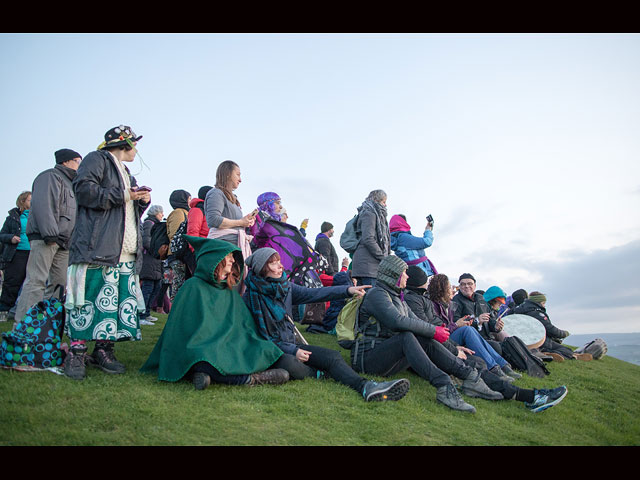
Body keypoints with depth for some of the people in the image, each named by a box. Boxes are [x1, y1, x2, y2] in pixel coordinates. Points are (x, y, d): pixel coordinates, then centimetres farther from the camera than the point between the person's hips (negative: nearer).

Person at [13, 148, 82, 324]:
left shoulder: (70, 183, 30)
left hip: (62, 241, 9)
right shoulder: (50, 176, 1)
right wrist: (50, 234, -22)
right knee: (36, 281, -13)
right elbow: (43, 204, -14)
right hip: (44, 238, -9)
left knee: (60, 282, 3)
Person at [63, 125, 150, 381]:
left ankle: (103, 350, 8)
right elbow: (84, 189, -12)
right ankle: (76, 353, -5)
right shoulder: (97, 159, 5)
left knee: (119, 300, 2)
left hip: (125, 252, 8)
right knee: (89, 296, -11)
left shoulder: (125, 172, 30)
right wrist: (123, 196, -11)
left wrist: (143, 201, 12)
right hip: (97, 245, -8)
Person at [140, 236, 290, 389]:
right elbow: (185, 331, -7)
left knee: (267, 352, -19)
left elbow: (246, 327, 18)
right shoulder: (193, 287, -2)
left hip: (228, 350, 6)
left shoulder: (230, 291, 18)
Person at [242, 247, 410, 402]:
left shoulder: (286, 287, 8)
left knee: (332, 355, -18)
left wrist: (347, 290, -12)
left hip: (292, 343, 6)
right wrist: (293, 351, -20)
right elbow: (260, 335, -12)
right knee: (290, 364, -40)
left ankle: (366, 387, -38)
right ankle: (320, 374, -12)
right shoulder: (251, 298, -10)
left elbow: (313, 294, -1)